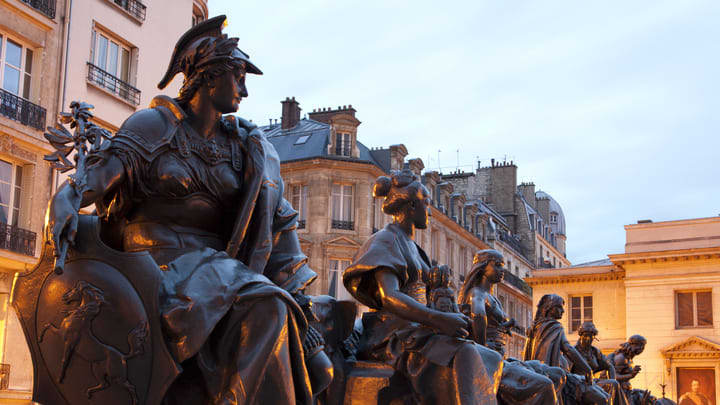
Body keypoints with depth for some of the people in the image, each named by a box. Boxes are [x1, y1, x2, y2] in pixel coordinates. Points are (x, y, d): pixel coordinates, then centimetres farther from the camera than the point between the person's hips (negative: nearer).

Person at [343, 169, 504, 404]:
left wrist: (450, 320, 5)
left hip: (415, 331, 9)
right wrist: (438, 319, -31)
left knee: (492, 363, -4)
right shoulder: (385, 241, -6)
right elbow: (389, 297, -22)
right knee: (463, 356, -31)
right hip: (393, 335, -9)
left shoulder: (411, 246, 23)